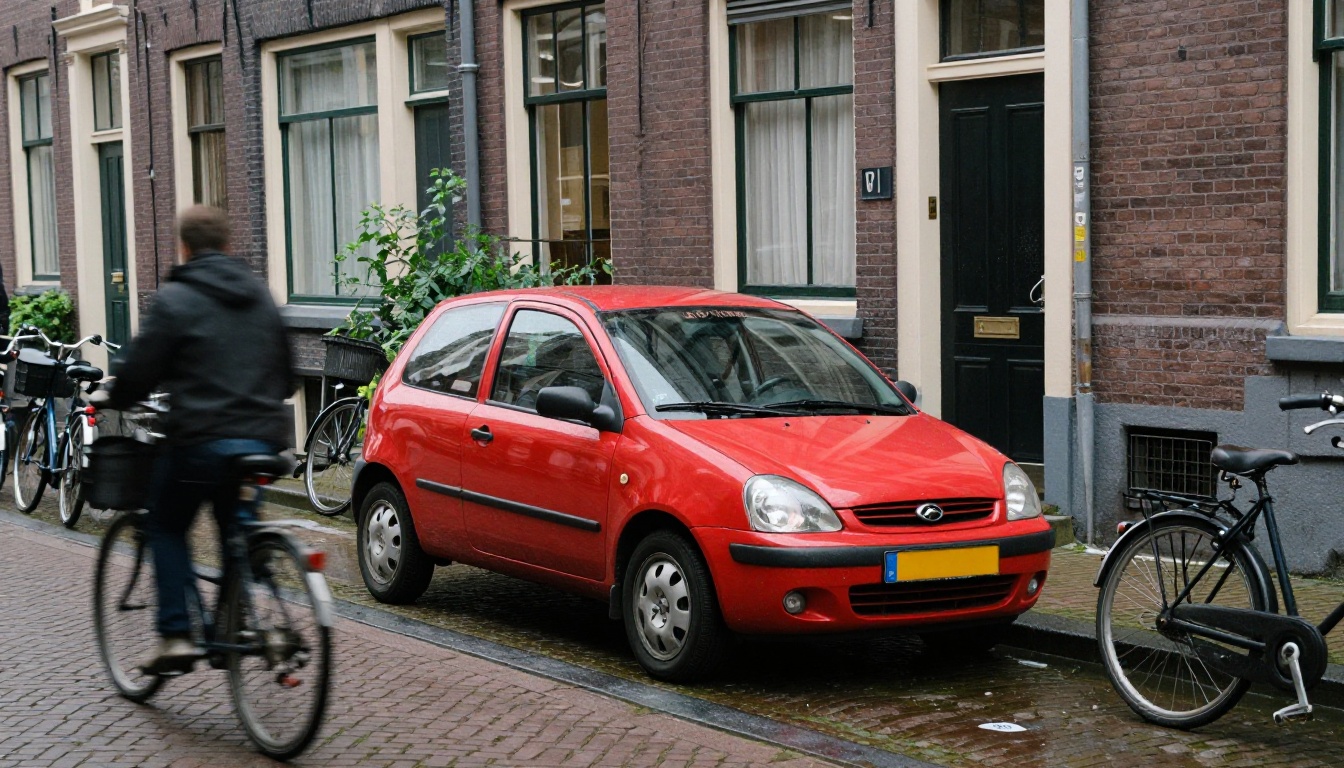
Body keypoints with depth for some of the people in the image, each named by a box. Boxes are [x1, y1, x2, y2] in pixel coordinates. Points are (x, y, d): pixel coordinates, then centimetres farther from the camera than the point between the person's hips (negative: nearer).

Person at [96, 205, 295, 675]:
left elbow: (140, 369, -7)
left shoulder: (175, 299, -6)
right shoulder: (259, 296, 14)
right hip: (263, 438, 5)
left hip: (201, 438, -5)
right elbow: (286, 375, 20)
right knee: (236, 532, 20)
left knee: (167, 529, 13)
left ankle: (176, 636, 4)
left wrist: (112, 398, 13)